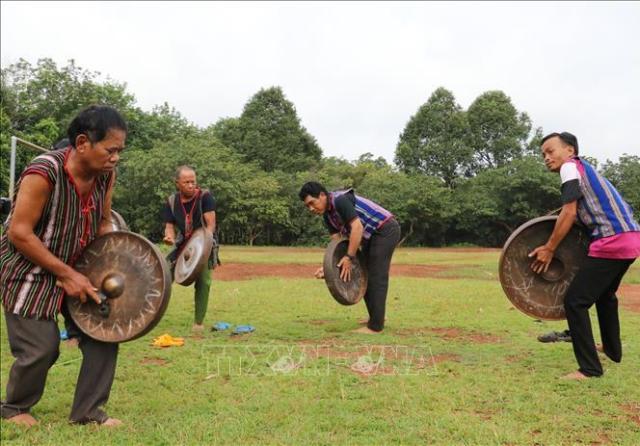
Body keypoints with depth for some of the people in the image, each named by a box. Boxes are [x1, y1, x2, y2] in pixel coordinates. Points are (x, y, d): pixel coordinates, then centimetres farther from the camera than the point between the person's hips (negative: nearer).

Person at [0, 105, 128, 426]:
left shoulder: (105, 175, -7)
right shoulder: (43, 173, -26)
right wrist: (66, 274, -24)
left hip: (78, 269, 6)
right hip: (29, 270, -6)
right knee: (41, 346, -8)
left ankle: (88, 412, 13)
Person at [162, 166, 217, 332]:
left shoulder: (204, 197, -17)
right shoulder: (171, 202, -4)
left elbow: (211, 224, -19)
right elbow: (169, 226, -3)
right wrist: (170, 238, -26)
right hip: (184, 244, 4)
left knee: (203, 281, -15)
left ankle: (199, 322, -2)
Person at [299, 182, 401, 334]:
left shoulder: (340, 200, -23)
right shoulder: (327, 215, 5)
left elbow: (357, 227, -29)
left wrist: (349, 258, -27)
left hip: (386, 230, -10)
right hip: (372, 236, 10)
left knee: (376, 277, -9)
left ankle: (375, 326, -3)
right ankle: (376, 317, 27)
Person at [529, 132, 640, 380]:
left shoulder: (571, 166, -2)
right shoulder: (585, 169, 24)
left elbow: (569, 212, -11)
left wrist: (549, 249, -7)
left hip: (612, 241, -10)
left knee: (575, 301, -7)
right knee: (605, 293, 30)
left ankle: (590, 369, -4)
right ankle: (612, 349, 46)